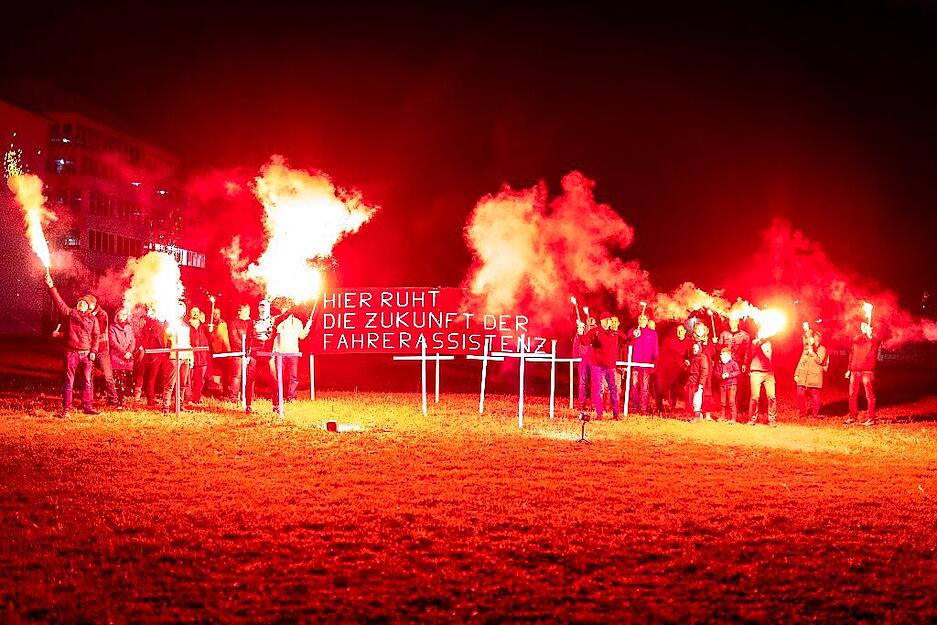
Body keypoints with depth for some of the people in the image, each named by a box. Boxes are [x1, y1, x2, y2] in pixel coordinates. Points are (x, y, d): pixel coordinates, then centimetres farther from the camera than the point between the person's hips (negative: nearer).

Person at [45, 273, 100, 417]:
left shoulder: (93, 319, 11)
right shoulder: (70, 313, 7)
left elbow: (96, 336, 8)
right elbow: (59, 301, -2)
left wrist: (93, 351, -3)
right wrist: (51, 287, -13)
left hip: (86, 354, 1)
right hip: (71, 353, -1)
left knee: (87, 382, 4)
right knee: (68, 381, 0)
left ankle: (88, 407, 12)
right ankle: (66, 408, 3)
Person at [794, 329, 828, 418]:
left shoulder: (821, 349, 3)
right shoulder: (806, 349, 19)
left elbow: (819, 360, -12)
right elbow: (800, 362, 19)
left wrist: (812, 352, -14)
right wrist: (796, 374, 13)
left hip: (814, 377, -5)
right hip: (803, 377, 5)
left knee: (815, 396, -3)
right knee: (800, 395, -1)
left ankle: (816, 414, 8)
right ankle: (802, 414, 8)